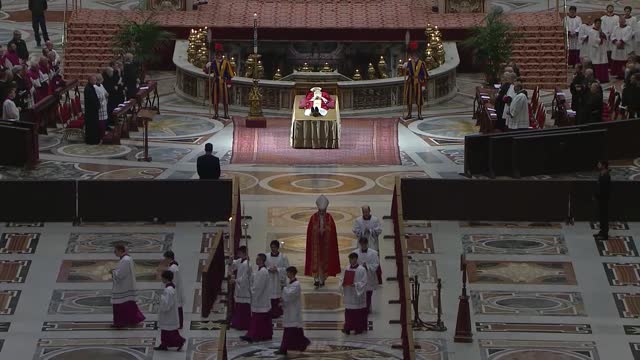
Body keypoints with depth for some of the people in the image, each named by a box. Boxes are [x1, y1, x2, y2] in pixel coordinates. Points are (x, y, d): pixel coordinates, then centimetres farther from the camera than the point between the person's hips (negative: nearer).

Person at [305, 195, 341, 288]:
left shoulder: (329, 218, -2)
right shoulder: (313, 218, -4)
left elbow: (333, 231, 0)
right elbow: (309, 232, -2)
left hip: (326, 243, 1)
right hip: (315, 243, -1)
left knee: (325, 260, 7)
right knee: (315, 260, -7)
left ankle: (322, 279, 17)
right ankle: (316, 279, -10)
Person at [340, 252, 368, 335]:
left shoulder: (362, 270, -8)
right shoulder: (347, 269, 6)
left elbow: (363, 282, -12)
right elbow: (342, 280, 10)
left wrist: (355, 285, -24)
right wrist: (343, 284, -12)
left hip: (358, 295, -4)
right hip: (349, 294, 4)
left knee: (358, 312, 2)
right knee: (349, 312, 4)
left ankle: (359, 328, 11)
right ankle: (348, 328, 8)